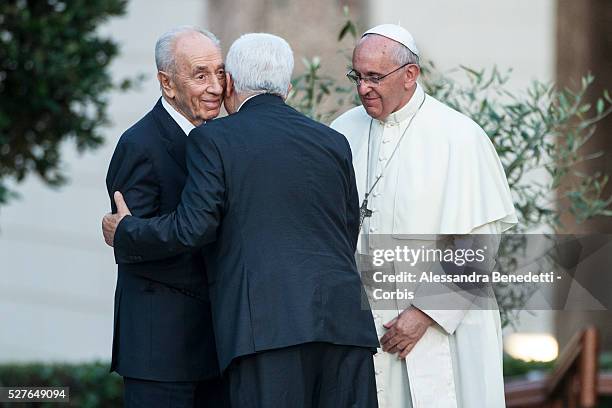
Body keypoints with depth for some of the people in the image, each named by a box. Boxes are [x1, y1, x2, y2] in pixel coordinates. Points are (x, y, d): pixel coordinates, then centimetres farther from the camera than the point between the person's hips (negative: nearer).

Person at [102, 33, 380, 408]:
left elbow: (193, 228, -4)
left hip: (267, 324, -4)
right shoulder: (333, 142, 17)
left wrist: (124, 234, 13)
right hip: (344, 319, 4)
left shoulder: (214, 140, 4)